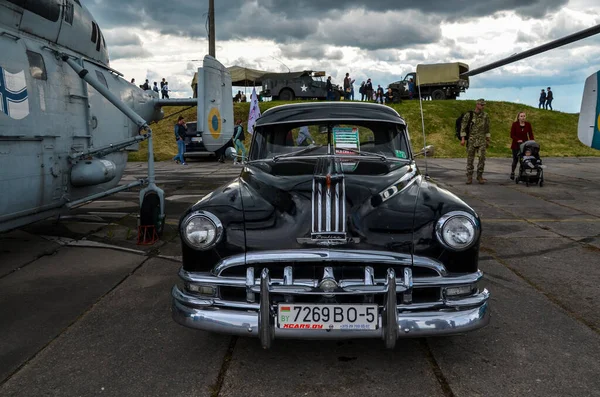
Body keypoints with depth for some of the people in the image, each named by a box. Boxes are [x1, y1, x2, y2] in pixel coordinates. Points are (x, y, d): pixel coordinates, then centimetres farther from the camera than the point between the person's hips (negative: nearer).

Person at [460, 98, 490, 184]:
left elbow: (487, 129, 11)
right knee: (470, 159, 0)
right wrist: (463, 139, -12)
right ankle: (469, 178, 7)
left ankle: (479, 176, 3)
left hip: (482, 140, 2)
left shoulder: (485, 116, 5)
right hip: (471, 140, -2)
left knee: (482, 158, -8)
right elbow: (463, 127, -4)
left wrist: (488, 141, 11)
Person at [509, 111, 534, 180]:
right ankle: (512, 172, 22)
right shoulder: (515, 124, -6)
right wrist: (518, 140, -20)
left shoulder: (528, 124, 1)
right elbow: (512, 135, -7)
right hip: (516, 145, -2)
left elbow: (531, 134, 2)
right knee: (515, 159, 2)